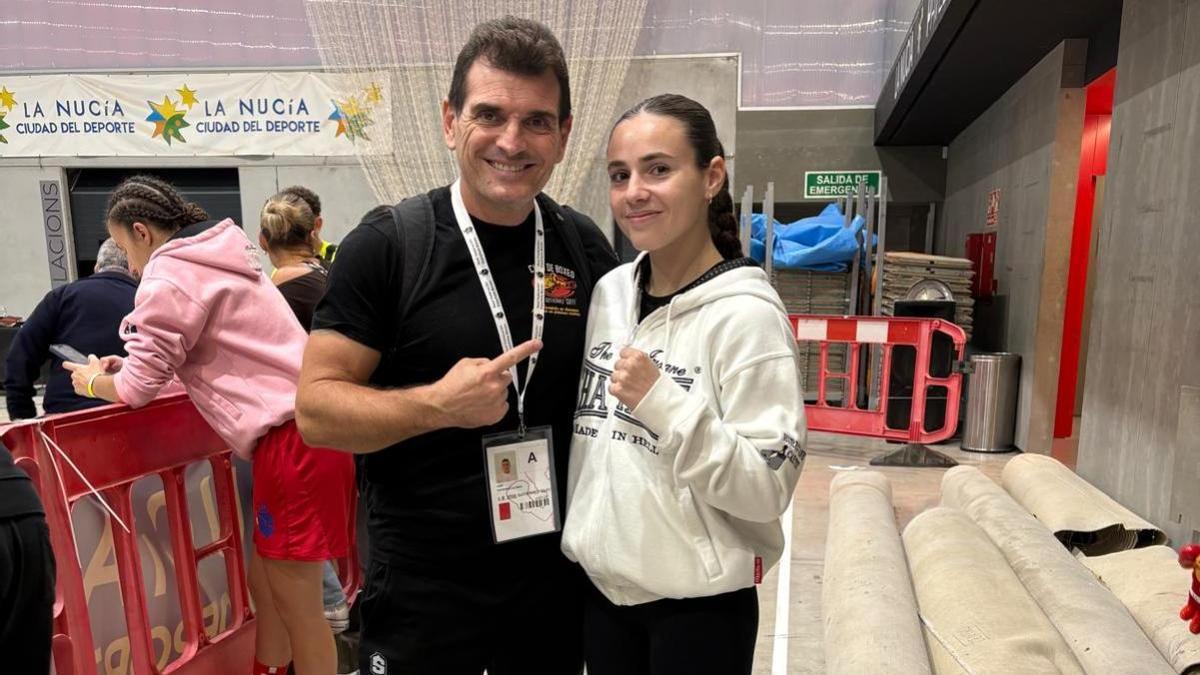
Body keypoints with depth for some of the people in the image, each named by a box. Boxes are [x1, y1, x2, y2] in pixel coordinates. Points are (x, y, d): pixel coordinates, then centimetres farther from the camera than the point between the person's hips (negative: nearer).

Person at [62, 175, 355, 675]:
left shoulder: (169, 274, -7)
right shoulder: (217, 259, 20)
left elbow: (137, 389, -4)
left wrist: (93, 381, 17)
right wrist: (131, 365, 22)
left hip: (290, 439, -10)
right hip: (304, 427, 10)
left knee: (298, 608, 5)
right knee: (265, 584, 21)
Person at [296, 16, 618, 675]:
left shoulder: (586, 248, -2)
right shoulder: (387, 244, -12)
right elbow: (316, 407, -11)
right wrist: (438, 404, -26)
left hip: (558, 577, 3)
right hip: (420, 589, -3)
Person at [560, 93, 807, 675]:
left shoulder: (746, 314, -18)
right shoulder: (608, 293, 0)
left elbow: (768, 488, -19)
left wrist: (663, 403, -27)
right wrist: (575, 538, 13)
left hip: (699, 604, -5)